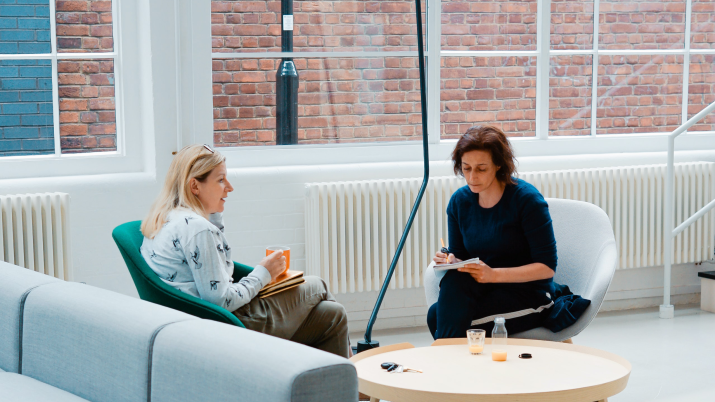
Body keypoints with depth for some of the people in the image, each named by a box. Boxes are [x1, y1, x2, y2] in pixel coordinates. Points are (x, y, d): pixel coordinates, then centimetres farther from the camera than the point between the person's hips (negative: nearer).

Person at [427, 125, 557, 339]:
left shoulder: (526, 198, -12)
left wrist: (494, 274, -25)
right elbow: (460, 256, 10)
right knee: (454, 279, -31)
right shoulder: (459, 201, 3)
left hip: (530, 295, -5)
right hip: (484, 289, 5)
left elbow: (547, 267, -14)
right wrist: (451, 261, -15)